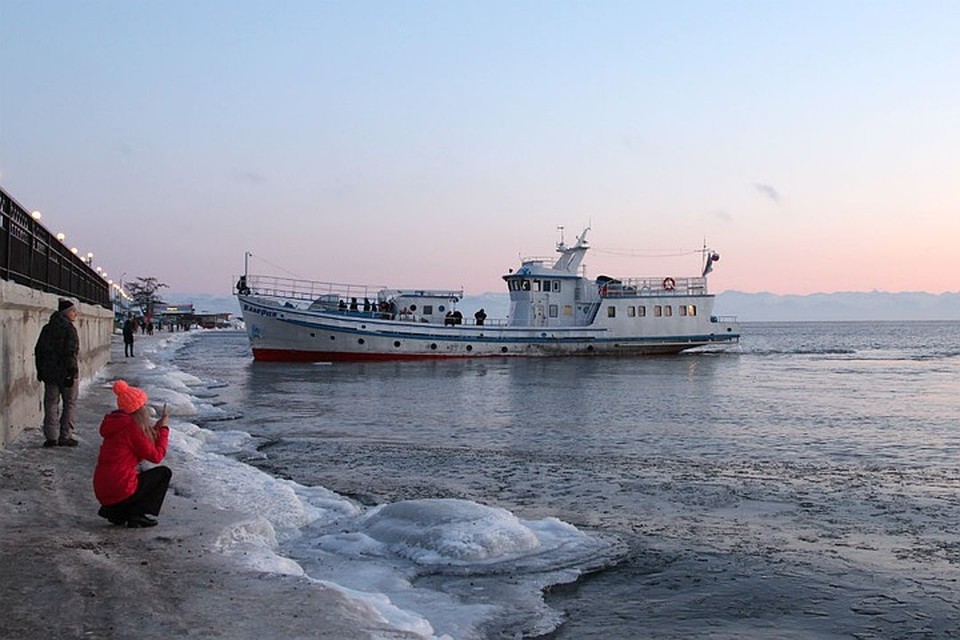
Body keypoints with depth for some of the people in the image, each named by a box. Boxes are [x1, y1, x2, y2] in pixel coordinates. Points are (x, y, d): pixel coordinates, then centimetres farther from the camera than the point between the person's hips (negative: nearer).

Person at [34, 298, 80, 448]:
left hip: (49, 373, 6)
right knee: (69, 404, 5)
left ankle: (51, 437, 9)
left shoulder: (47, 328, 9)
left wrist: (40, 371, 17)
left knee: (51, 404, 10)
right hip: (65, 373, -6)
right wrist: (71, 372, -16)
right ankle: (65, 437, 5)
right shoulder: (69, 329, -13)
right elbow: (70, 353, -19)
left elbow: (38, 350, 12)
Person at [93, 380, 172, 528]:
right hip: (119, 491, -9)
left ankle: (114, 511, 16)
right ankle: (136, 514, 1)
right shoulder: (132, 427, -13)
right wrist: (164, 428, 3)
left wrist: (158, 425, 19)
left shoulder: (117, 424, 14)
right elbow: (156, 456, -8)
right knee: (164, 472, 7)